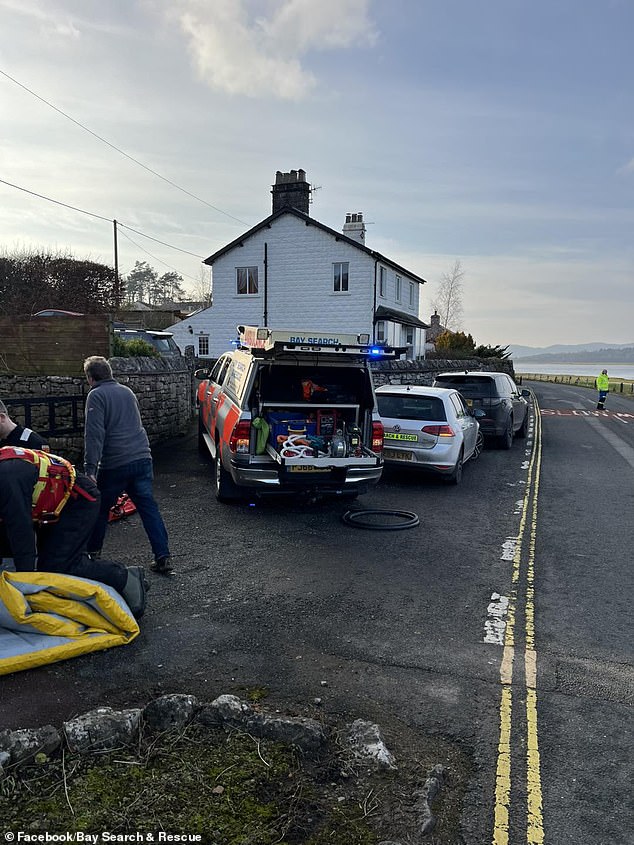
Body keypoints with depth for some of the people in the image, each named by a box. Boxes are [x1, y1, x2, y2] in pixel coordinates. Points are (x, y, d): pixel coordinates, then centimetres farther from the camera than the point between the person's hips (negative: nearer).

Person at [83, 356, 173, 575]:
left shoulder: (96, 396, -5)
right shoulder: (127, 391, 16)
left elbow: (94, 435, -16)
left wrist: (90, 468, -19)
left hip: (114, 464, -5)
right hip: (142, 458, 6)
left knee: (100, 508, 15)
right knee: (149, 508, 5)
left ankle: (92, 551, 31)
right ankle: (163, 557, 1)